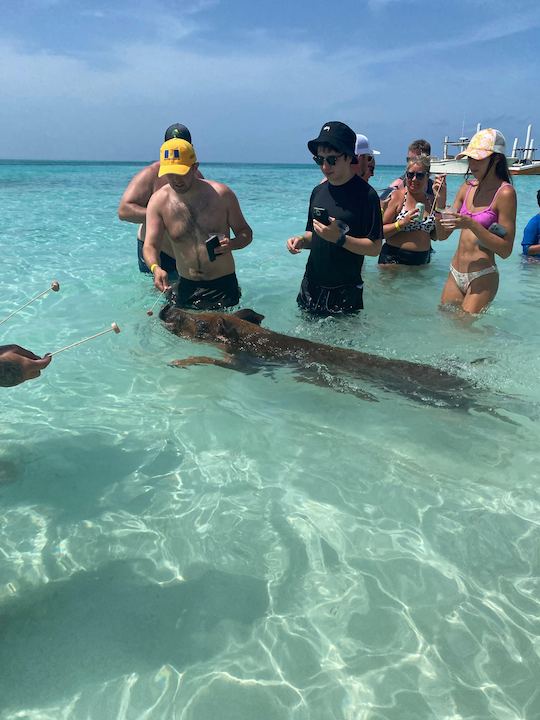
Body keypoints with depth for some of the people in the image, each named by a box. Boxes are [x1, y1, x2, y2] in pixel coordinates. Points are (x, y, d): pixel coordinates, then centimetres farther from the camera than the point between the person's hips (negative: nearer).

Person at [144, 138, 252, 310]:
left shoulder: (221, 194, -7)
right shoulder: (158, 201, -5)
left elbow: (246, 233, 1)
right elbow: (150, 245, -10)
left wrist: (232, 244, -22)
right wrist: (156, 268, -33)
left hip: (223, 285, -1)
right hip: (187, 287, 2)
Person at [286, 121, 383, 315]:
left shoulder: (366, 194, -12)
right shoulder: (319, 191, 7)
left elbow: (375, 248, -14)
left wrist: (339, 238, -25)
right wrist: (301, 240, -4)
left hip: (345, 292, -5)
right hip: (311, 286, 6)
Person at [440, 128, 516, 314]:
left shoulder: (505, 193, -11)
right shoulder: (467, 187, 6)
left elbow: (505, 250, -14)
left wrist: (470, 224, -23)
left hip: (482, 278, -6)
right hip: (455, 273, 6)